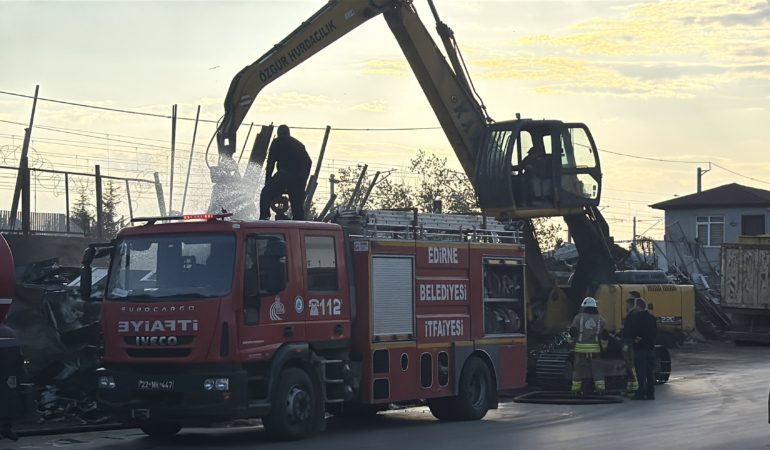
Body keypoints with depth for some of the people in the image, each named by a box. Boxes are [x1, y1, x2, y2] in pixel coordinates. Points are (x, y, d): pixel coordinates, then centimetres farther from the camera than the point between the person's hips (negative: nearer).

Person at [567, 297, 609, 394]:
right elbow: (605, 335, 5)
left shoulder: (579, 317, 1)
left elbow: (572, 331, -4)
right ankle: (600, 387, -3)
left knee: (579, 369, 6)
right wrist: (604, 344, 18)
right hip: (595, 349, 1)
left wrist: (571, 339, 11)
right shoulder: (600, 319, 8)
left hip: (581, 348, -1)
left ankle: (576, 389, 10)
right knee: (597, 369, 4)